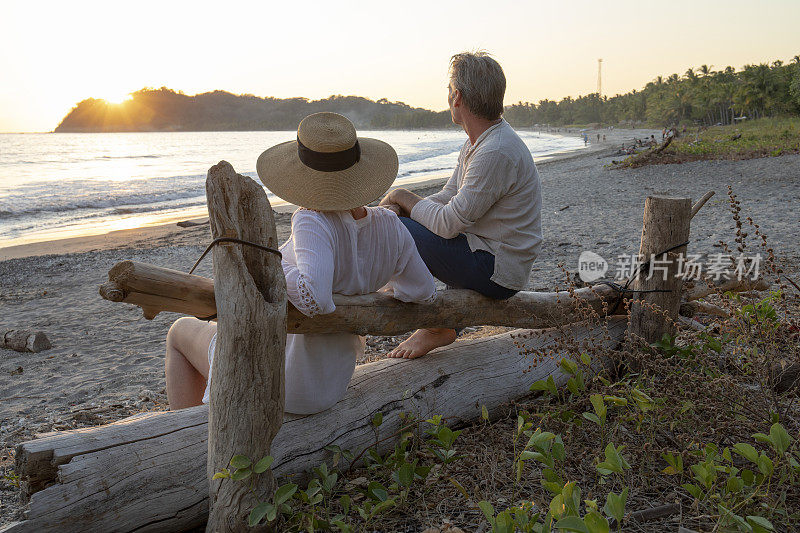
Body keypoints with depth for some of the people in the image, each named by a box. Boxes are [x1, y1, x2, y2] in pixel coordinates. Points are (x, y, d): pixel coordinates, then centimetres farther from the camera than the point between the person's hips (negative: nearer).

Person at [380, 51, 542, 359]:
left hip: (496, 272, -10)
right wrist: (396, 207, -7)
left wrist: (402, 197, -8)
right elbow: (445, 200, 10)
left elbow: (449, 223, -24)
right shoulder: (478, 142, 9)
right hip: (492, 260, 10)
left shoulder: (497, 153, -24)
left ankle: (437, 328, -1)